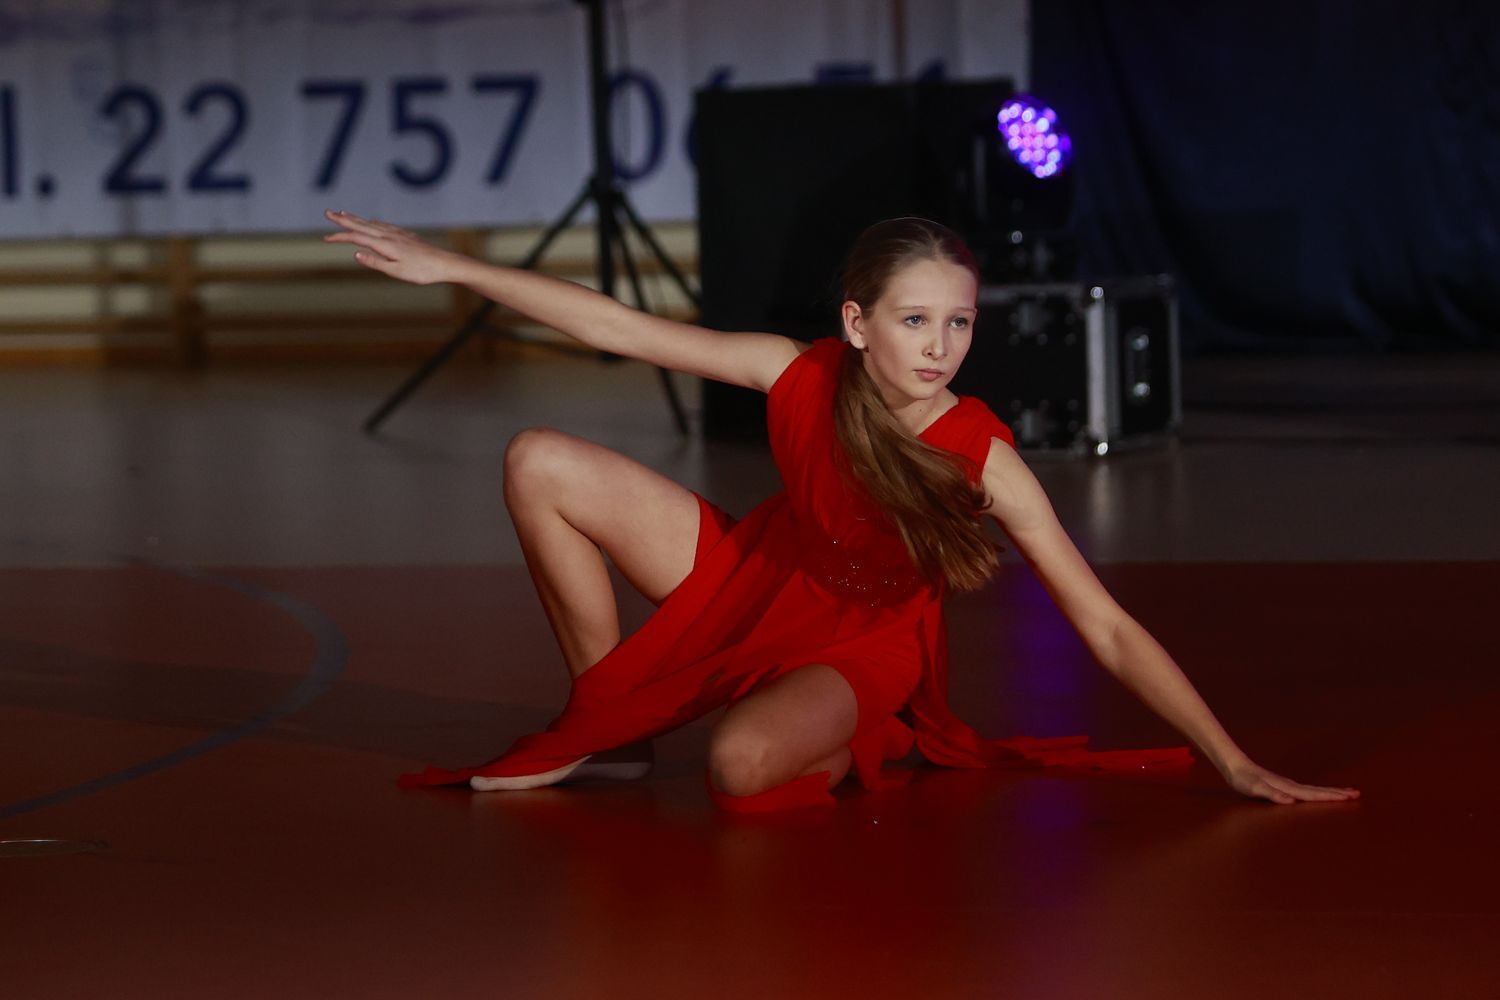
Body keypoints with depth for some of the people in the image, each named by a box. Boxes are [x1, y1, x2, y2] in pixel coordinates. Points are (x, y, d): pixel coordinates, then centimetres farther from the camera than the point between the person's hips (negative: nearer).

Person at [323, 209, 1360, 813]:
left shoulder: (982, 457, -29)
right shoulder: (800, 375, -23)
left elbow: (1108, 628, -27)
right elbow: (618, 327, -15)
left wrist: (1234, 763, -31)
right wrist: (448, 266, -15)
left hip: (862, 644, -4)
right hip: (756, 583, 4)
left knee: (742, 768, -38)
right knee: (541, 464, -10)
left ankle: (855, 755, 2)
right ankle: (602, 728, 8)